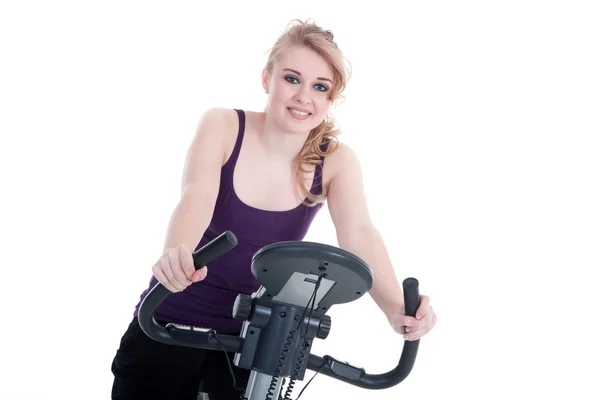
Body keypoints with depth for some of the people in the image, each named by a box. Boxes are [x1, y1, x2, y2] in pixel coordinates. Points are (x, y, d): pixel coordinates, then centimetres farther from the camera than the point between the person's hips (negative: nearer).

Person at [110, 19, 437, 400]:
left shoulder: (337, 161, -9)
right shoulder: (222, 126, -13)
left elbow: (359, 235, -23)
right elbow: (197, 196, -29)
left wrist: (396, 309, -42)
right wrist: (177, 254, -51)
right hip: (172, 322, -1)